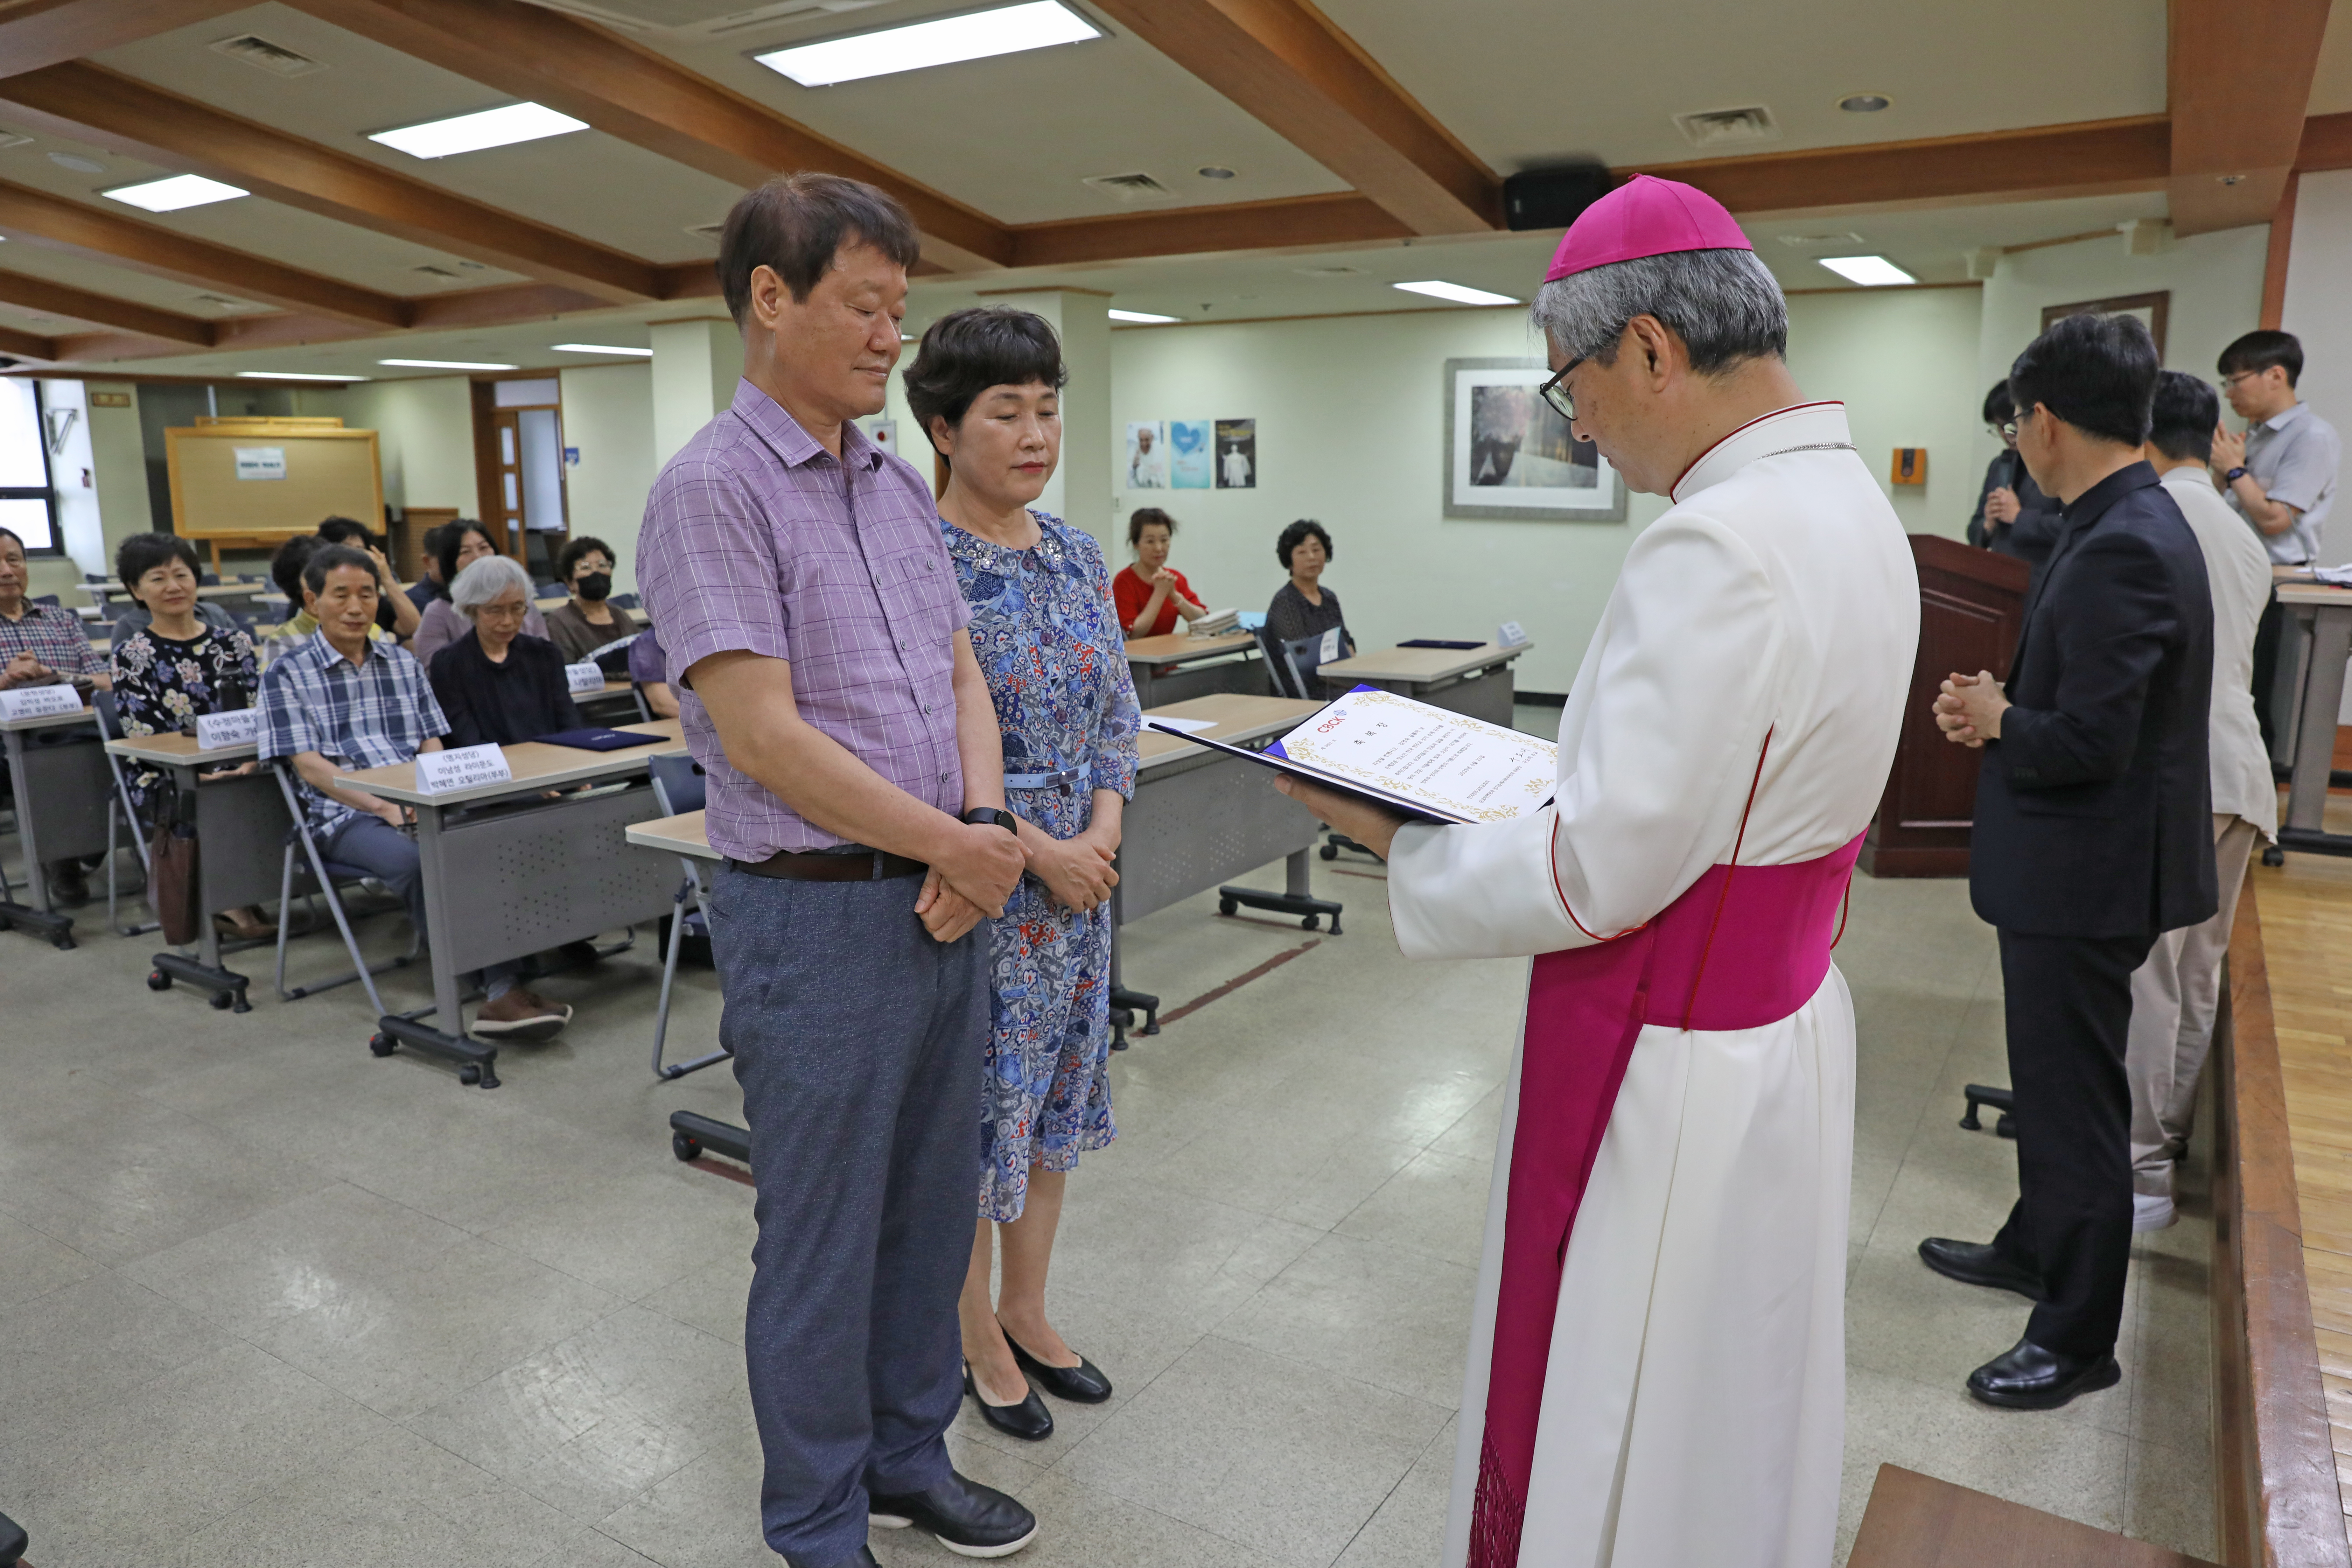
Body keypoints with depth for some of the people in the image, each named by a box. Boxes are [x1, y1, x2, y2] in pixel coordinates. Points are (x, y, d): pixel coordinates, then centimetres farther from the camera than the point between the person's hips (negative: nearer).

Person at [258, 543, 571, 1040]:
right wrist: (384, 807, -16)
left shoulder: (402, 662, 20)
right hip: (347, 814, -3)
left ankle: (505, 987, -39)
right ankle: (496, 989, -34)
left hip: (421, 805, 3)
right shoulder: (287, 673, 7)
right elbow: (308, 764, -3)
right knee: (417, 862, -36)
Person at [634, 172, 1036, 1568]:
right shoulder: (713, 487, -13)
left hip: (947, 906, 8)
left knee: (933, 1207, 19)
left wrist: (986, 828, -8)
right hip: (817, 916, -7)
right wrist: (959, 845, -13)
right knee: (824, 1240, 8)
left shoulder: (901, 485, 12)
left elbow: (963, 674, 11)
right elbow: (764, 738, -19)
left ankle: (910, 1454, 40)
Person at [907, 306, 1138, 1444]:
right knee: (971, 1107, 7)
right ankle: (978, 1339, 27)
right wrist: (1038, 851, -17)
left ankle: (1028, 1314, 35)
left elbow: (1117, 712, 10)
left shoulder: (1078, 556, 7)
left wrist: (1101, 834, -6)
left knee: (1052, 1094, 16)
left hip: (1078, 867, 7)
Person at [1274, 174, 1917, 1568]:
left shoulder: (1720, 547, -26)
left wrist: (1406, 847, -10)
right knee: (1738, 1415, 26)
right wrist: (1527, 789, 9)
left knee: (1611, 1446, 11)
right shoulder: (1851, 502, 6)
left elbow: (1601, 876, -24)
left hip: (1671, 1072, -9)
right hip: (1787, 1015, 10)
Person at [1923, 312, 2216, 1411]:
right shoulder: (2134, 525, 8)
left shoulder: (2121, 550, -24)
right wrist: (2004, 707, 1)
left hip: (2086, 873, -10)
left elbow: (2088, 741, -28)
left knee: (2075, 1095, 3)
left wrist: (1997, 721, -10)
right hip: (2078, 863, 10)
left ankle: (2077, 1338, 20)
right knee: (2055, 1079, 24)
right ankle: (2036, 1247, 44)